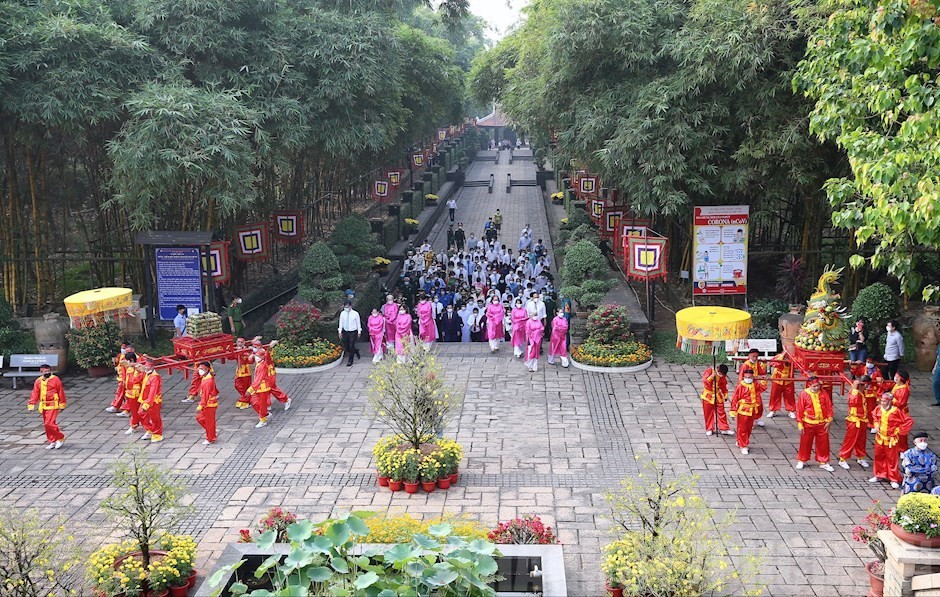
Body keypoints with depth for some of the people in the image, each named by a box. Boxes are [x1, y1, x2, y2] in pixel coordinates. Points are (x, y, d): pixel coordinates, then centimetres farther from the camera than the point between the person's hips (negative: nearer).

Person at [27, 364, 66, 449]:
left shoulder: (55, 379, -7)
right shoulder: (38, 381, 6)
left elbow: (61, 392, -2)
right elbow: (35, 393, 7)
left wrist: (62, 405, 0)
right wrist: (31, 405, -2)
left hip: (53, 405, -6)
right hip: (43, 406, 6)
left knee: (49, 424, -14)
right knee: (46, 425, 10)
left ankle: (60, 438, 4)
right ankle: (52, 442, 20)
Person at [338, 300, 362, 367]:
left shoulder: (355, 313, -8)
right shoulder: (342, 313, 0)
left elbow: (358, 323, 0)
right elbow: (341, 323, 6)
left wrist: (359, 332, 2)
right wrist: (340, 332, 3)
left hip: (353, 332, -3)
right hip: (345, 332, 3)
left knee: (351, 347, -3)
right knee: (346, 348, 5)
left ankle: (350, 361, 11)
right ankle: (356, 351, 35)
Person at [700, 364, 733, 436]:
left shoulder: (722, 376, -2)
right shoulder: (709, 371, -15)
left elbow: (724, 386, 11)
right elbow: (705, 381, -24)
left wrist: (725, 395, 9)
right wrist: (712, 376, -37)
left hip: (718, 396, 3)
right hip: (708, 396, -3)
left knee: (721, 412, 3)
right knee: (708, 413, 4)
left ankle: (724, 429, 11)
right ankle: (709, 429, 16)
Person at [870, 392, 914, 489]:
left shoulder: (896, 411, -20)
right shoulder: (879, 408, -4)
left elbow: (909, 422, -15)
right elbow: (875, 417, 21)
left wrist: (898, 431, -11)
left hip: (891, 440, -5)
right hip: (879, 438, 5)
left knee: (892, 459, 1)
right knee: (878, 457, 15)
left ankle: (894, 479, 13)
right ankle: (879, 475, 31)